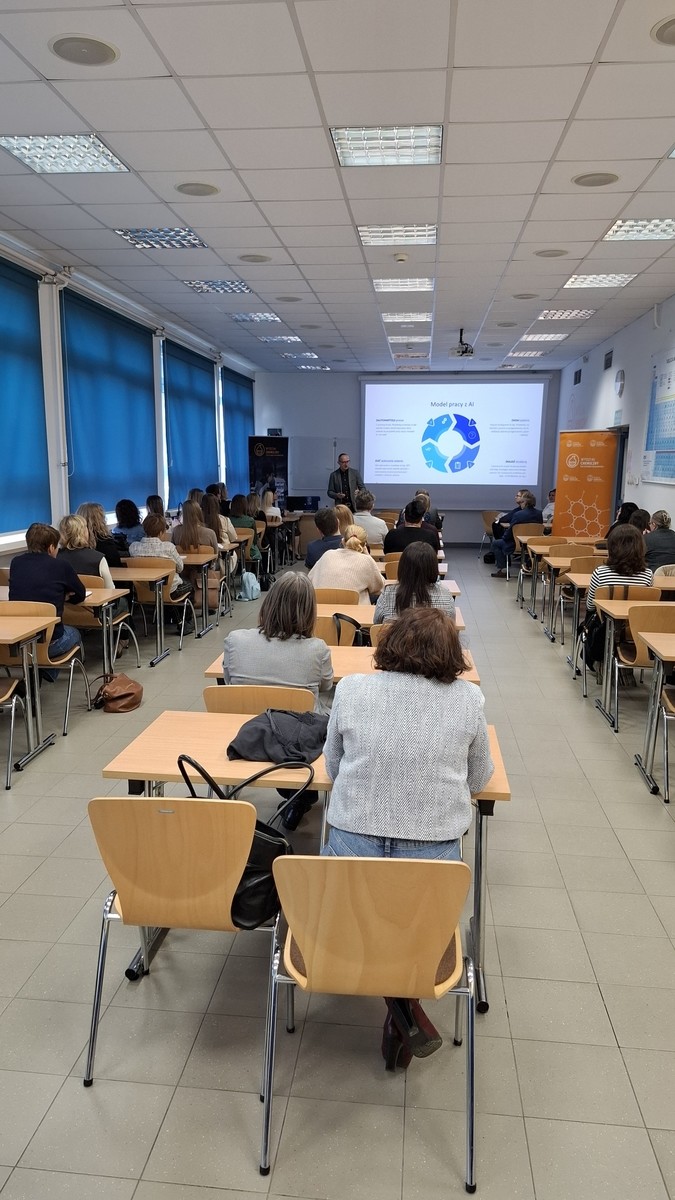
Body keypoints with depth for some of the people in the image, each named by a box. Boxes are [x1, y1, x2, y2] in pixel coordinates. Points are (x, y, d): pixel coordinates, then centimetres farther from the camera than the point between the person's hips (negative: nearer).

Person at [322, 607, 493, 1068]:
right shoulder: (469, 699, -5)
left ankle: (404, 1010, 12)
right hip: (434, 855, 1)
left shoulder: (350, 689, -5)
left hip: (353, 846, 0)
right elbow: (479, 780, 9)